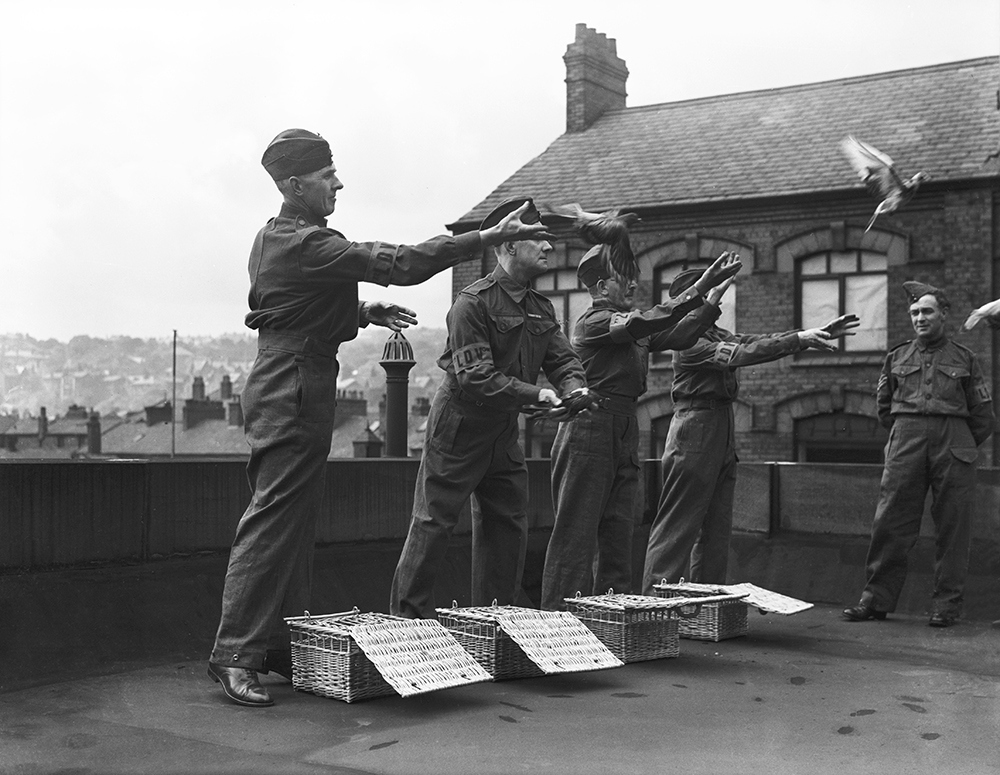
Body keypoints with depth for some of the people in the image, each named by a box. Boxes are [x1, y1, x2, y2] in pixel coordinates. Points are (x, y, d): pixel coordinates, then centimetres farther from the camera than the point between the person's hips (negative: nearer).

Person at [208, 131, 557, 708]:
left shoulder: (276, 238, 17)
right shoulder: (307, 244, -16)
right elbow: (399, 265, -24)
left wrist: (362, 311, 15)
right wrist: (488, 238, -22)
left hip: (287, 388, 10)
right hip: (293, 393, -10)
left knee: (296, 526, 12)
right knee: (274, 522, -10)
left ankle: (282, 648, 17)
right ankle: (235, 654, -7)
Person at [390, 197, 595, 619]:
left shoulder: (541, 308, 9)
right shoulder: (472, 304, -17)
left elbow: (563, 358, 7)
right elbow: (475, 376, -24)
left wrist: (574, 388, -16)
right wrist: (536, 394, -29)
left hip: (504, 431, 8)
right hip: (459, 426, -8)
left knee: (510, 525, 11)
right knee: (433, 522, -3)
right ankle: (407, 616, 7)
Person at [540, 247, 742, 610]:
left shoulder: (630, 324, 18)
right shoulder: (593, 321, -8)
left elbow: (679, 336, 9)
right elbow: (647, 323, -22)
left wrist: (713, 298, -1)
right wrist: (701, 286, -23)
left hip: (625, 433, 9)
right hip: (590, 429, -8)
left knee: (618, 531, 9)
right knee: (576, 530, -6)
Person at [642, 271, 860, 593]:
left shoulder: (718, 335, 16)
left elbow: (758, 341, 9)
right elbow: (740, 355, -21)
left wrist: (816, 333, 0)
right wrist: (799, 339, -24)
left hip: (723, 432, 9)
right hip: (696, 425, -9)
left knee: (716, 529, 10)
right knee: (677, 527, -7)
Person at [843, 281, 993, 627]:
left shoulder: (965, 359, 9)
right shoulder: (896, 358, 13)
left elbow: (982, 416, 12)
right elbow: (884, 407, 22)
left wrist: (959, 447, 12)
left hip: (952, 446, -1)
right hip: (904, 446, 1)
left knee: (952, 527, 0)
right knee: (890, 523, -3)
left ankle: (947, 604, 6)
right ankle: (877, 597, 2)